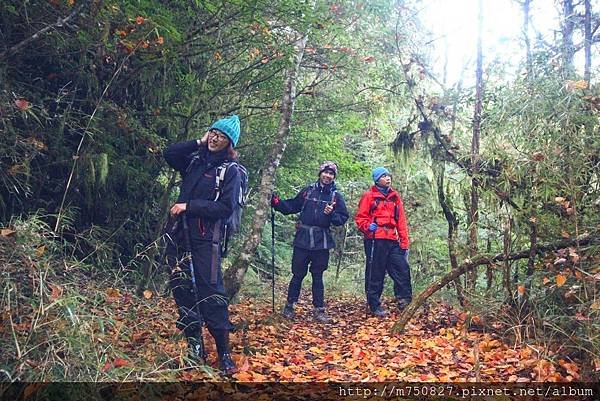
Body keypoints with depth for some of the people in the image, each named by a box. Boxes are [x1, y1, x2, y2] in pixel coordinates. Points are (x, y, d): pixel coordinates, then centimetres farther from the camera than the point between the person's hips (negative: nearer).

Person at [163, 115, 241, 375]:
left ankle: (224, 353, 5)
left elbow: (225, 208, -11)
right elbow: (169, 154, 10)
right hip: (181, 234, 6)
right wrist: (198, 142, 5)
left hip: (206, 239, -6)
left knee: (211, 294, -5)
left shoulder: (230, 170, -4)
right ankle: (195, 344, 19)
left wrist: (189, 206, -14)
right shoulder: (196, 159, 13)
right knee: (181, 288, 7)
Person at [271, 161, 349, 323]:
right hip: (303, 239, 0)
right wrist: (277, 203, -3)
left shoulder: (336, 196, 4)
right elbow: (292, 206, 11)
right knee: (298, 274, 5)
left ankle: (319, 310, 17)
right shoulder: (308, 190, 5)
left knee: (318, 276, 8)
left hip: (321, 242, 0)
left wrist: (331, 214, -16)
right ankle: (289, 305, 19)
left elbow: (343, 218, 2)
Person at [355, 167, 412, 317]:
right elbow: (360, 217, 0)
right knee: (375, 275, 0)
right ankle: (375, 307, 10)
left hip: (392, 241, 5)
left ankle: (405, 303, 10)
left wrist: (404, 242, 9)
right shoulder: (369, 196, 1)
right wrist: (368, 227, -20)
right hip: (375, 241, -5)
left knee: (403, 270, 0)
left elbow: (401, 221, 14)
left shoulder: (395, 196, 16)